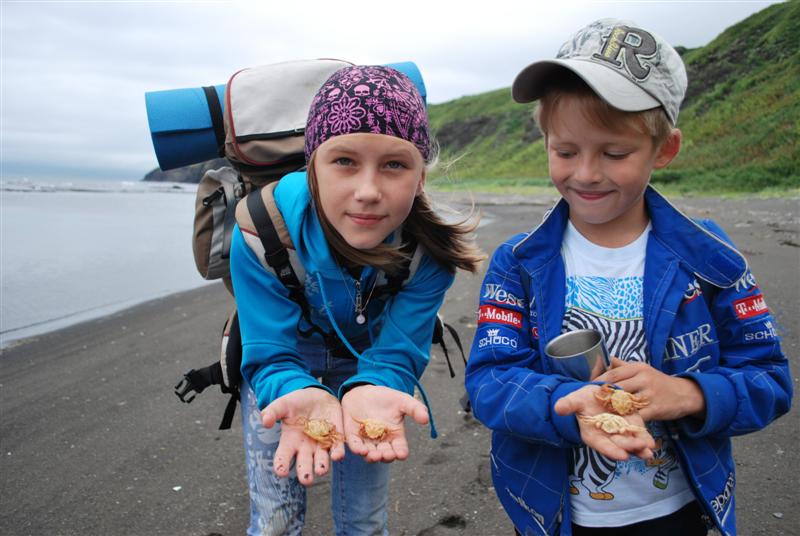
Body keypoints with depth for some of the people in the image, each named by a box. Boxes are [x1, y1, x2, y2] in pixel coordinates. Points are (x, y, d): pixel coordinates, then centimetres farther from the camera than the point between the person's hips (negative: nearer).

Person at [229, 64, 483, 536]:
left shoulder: (430, 249, -30)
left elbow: (396, 352, -27)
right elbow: (271, 355, -29)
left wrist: (371, 390, -51)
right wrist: (299, 392, -53)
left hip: (366, 367, 1)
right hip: (285, 373, -1)